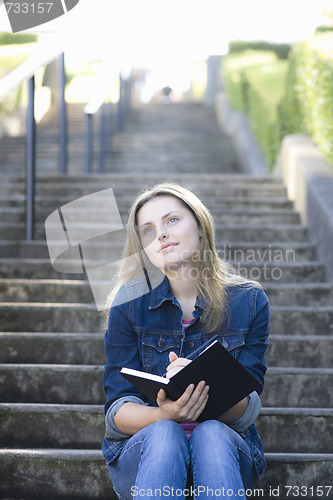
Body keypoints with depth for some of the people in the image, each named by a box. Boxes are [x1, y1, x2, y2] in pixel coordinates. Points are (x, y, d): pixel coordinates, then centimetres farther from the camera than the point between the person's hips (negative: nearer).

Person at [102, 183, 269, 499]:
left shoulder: (249, 301, 0)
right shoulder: (129, 304, -1)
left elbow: (247, 411, -6)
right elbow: (117, 410, -4)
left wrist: (204, 386, -29)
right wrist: (164, 415, -28)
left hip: (224, 449, 1)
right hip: (141, 453, 0)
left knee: (211, 434, -34)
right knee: (164, 434, -34)